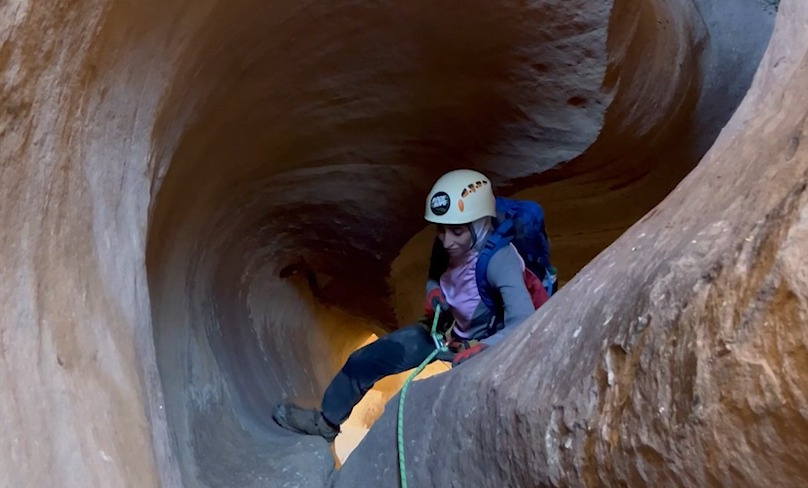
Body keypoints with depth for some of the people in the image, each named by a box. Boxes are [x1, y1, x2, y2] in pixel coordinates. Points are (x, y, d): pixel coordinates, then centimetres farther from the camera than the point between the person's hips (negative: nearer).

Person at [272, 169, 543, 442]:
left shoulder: (500, 260, -34)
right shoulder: (446, 247, -15)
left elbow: (525, 323, -43)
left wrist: (479, 350, -55)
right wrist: (434, 294, -15)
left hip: (487, 343, -6)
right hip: (448, 329, 6)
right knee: (366, 358, 1)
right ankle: (326, 421, 24)